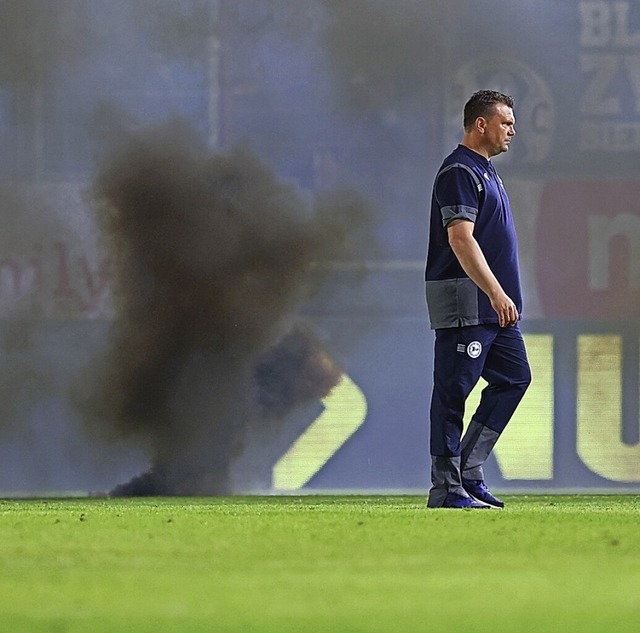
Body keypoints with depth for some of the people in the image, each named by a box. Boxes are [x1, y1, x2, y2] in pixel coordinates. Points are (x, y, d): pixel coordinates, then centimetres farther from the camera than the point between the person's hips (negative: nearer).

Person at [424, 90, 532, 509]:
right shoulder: (459, 172, -13)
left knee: (514, 376, 10)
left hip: (493, 303, 10)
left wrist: (503, 295, 21)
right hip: (464, 301, -10)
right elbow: (460, 239, -23)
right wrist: (496, 293, -28)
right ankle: (447, 488, -4)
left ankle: (469, 470, 13)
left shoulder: (486, 171, 20)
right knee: (453, 392, -6)